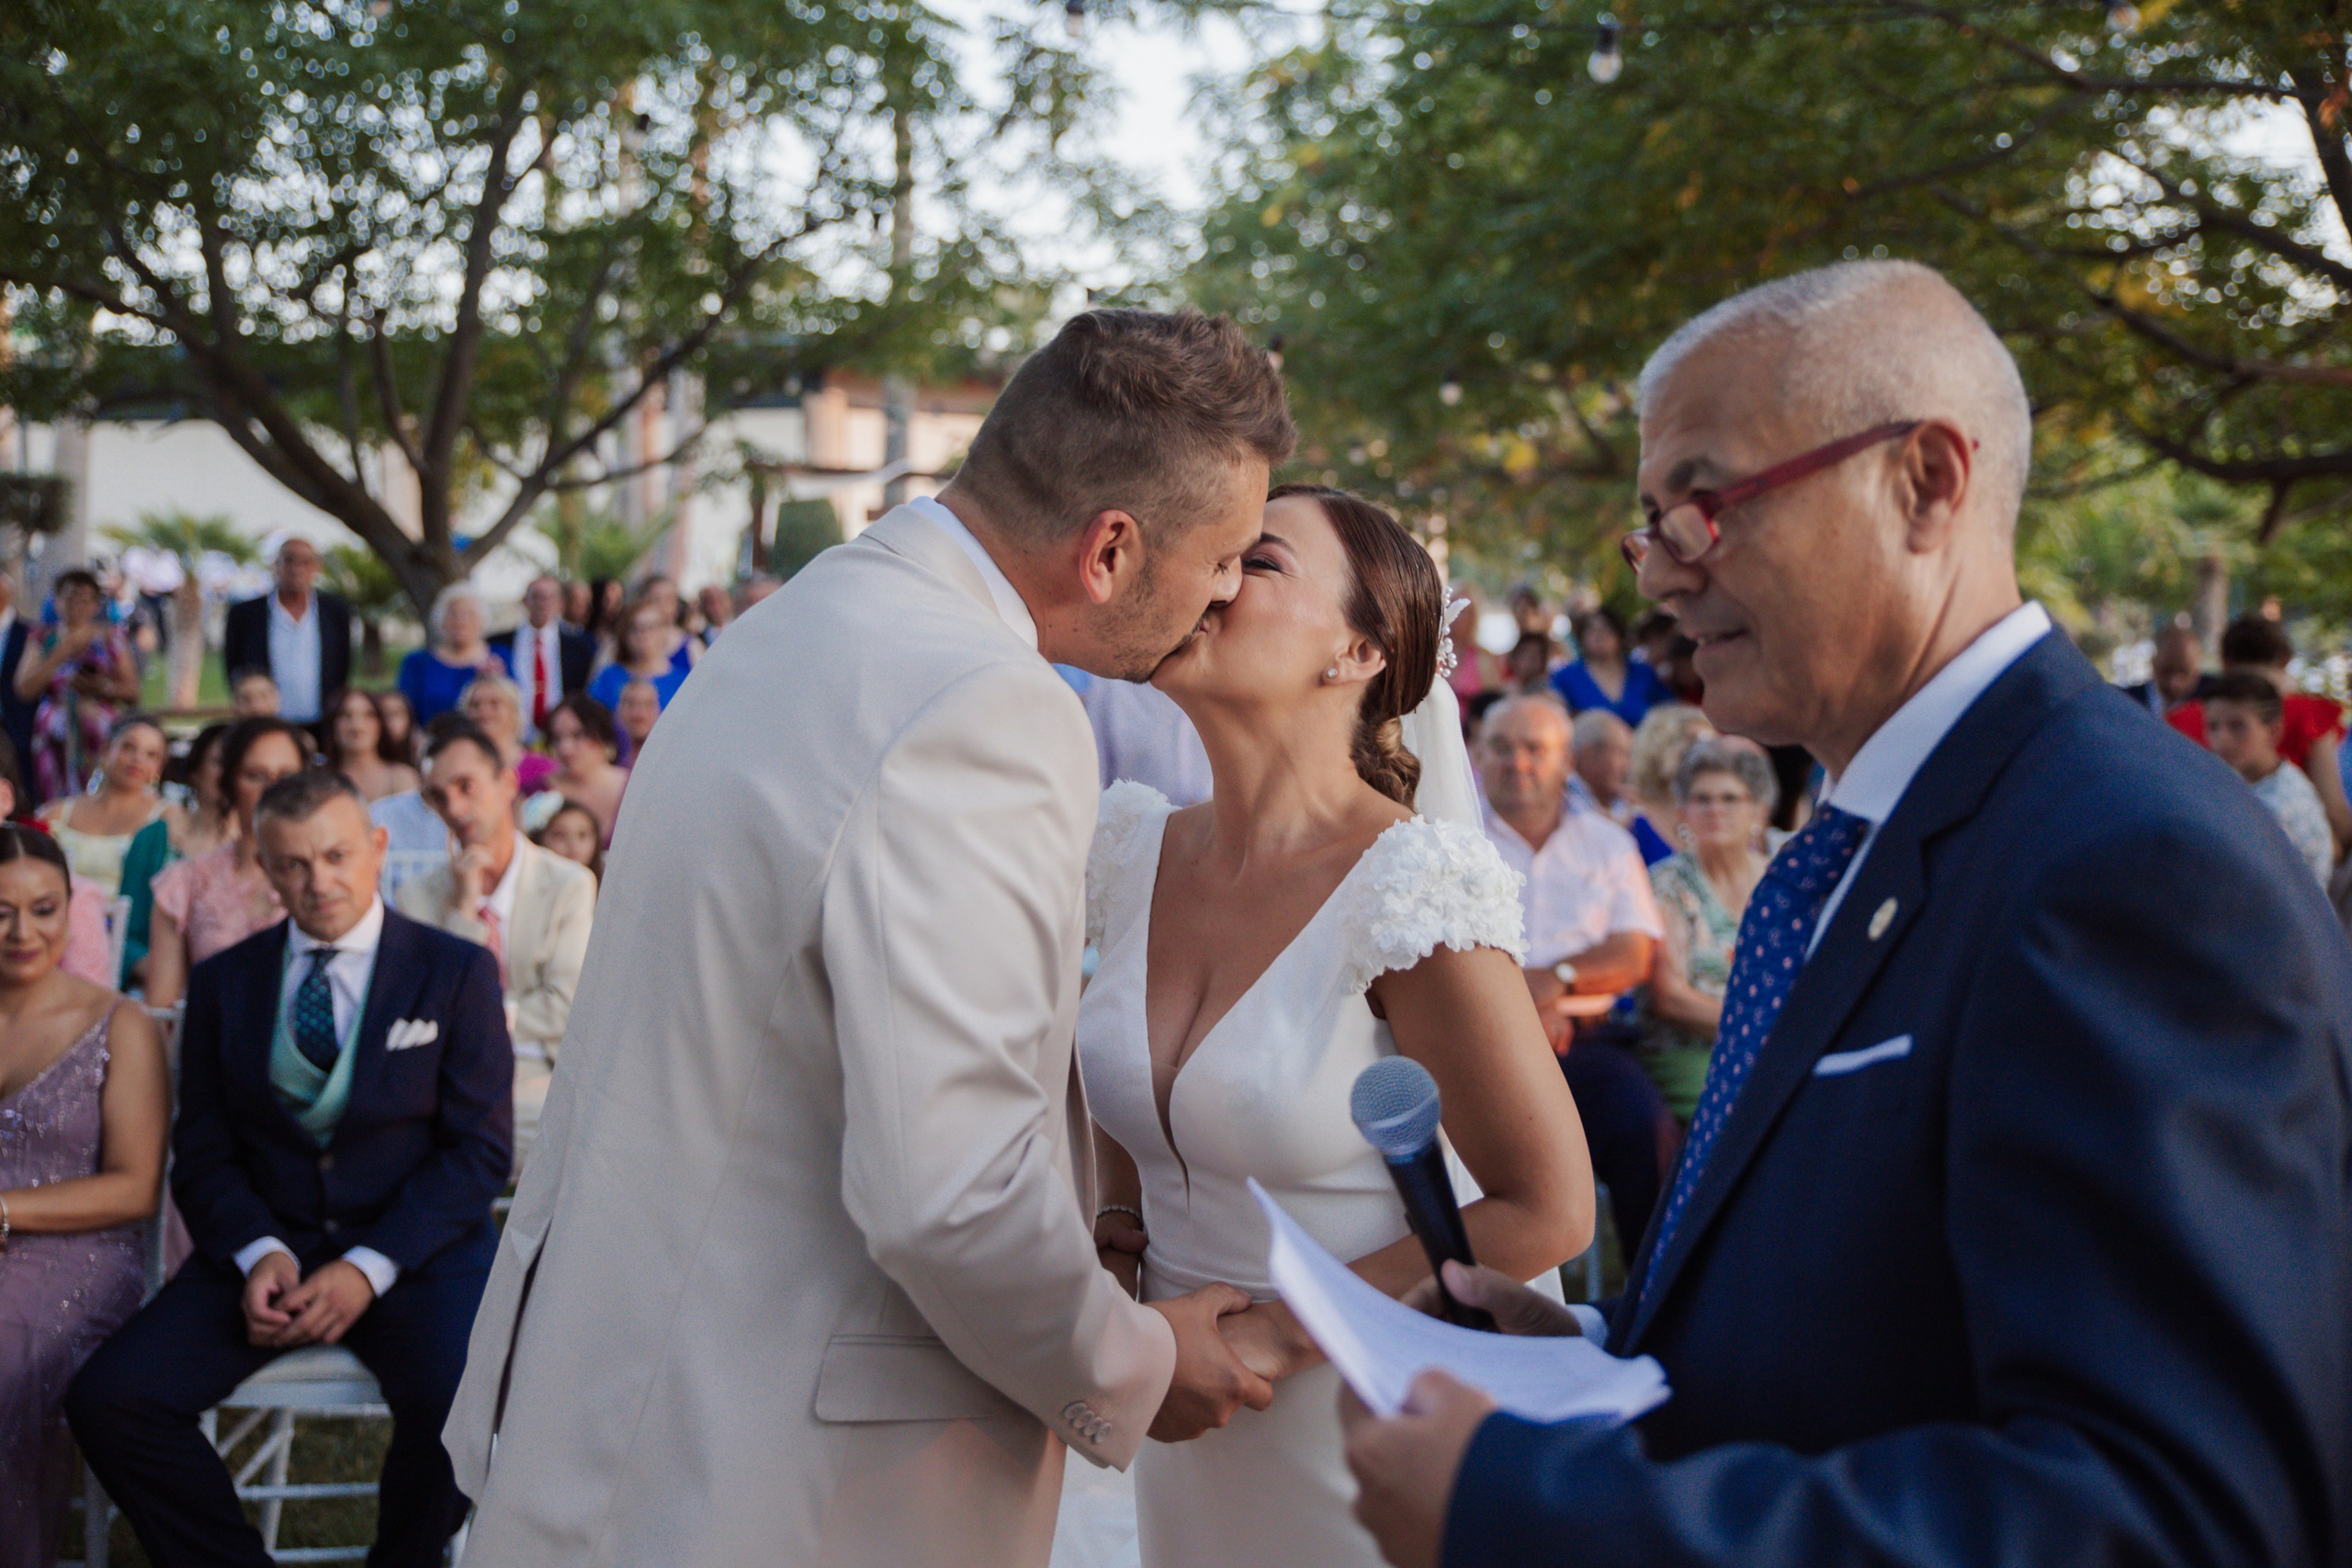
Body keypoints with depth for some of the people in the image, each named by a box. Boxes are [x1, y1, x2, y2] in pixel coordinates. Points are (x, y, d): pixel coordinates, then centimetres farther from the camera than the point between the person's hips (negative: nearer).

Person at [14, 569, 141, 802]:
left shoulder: (111, 638, 9)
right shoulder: (42, 641, 12)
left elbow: (132, 691, 8)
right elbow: (25, 688, 0)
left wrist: (103, 686, -12)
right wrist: (62, 653, -5)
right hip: (55, 738, 1)